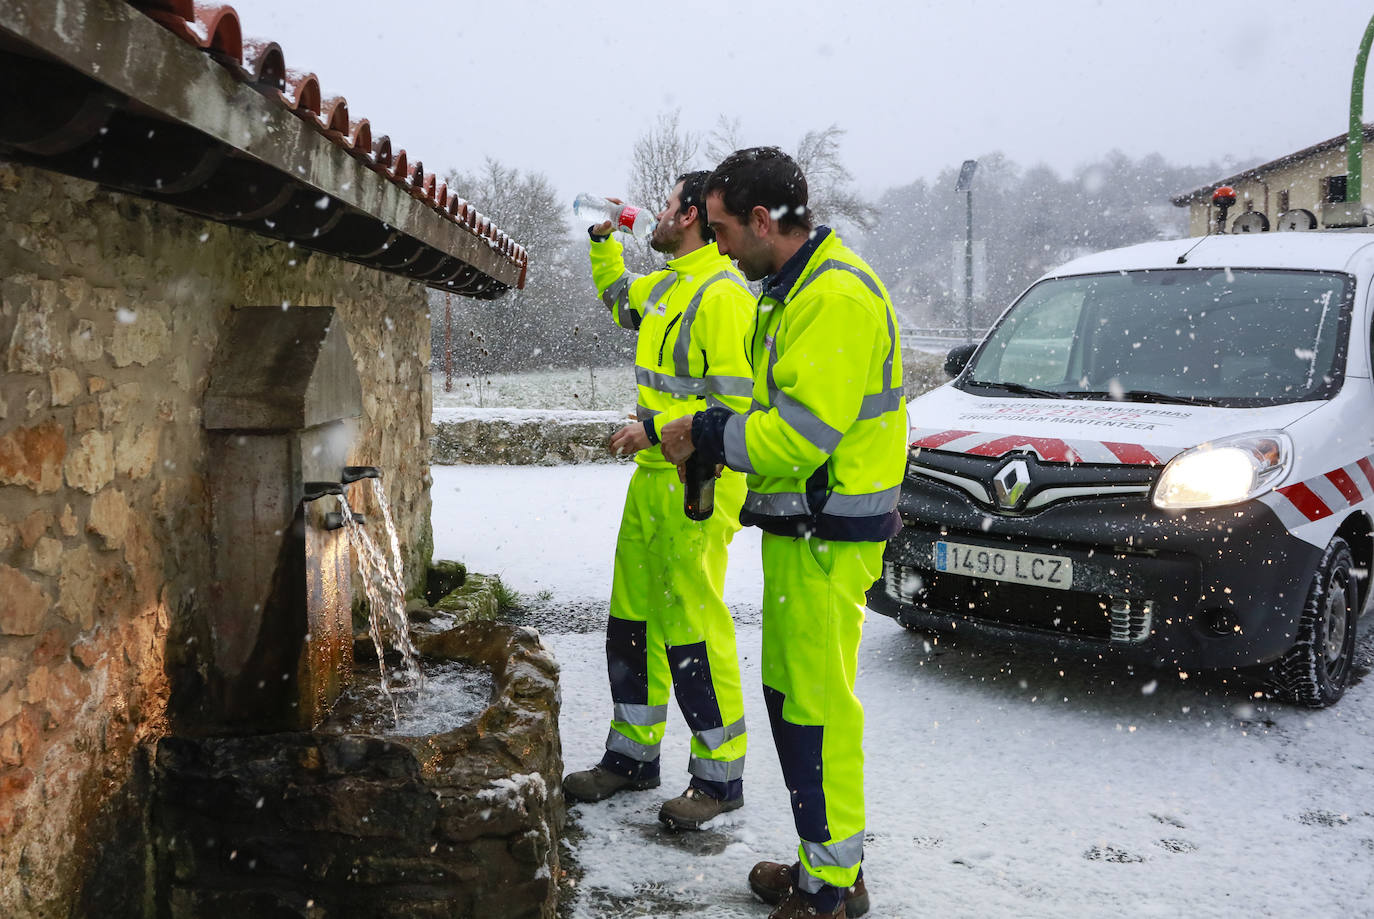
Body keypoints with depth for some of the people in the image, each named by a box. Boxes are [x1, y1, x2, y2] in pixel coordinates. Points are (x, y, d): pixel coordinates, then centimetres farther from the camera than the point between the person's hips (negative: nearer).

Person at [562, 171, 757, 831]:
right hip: (652, 479, 10)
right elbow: (619, 298, 39)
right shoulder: (666, 286, 14)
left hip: (698, 487, -10)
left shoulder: (723, 296, -15)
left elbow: (735, 405, -21)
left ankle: (720, 775, 11)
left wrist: (656, 432, -20)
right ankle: (633, 754, 28)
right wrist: (604, 241, 26)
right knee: (633, 619, 14)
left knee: (694, 627, -4)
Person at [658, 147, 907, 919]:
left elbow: (801, 434, -25)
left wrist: (704, 435, -13)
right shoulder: (794, 289, 16)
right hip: (799, 530, 11)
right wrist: (704, 434, 8)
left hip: (829, 538, -11)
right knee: (788, 695, 17)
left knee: (819, 707, -3)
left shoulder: (836, 295, -19)